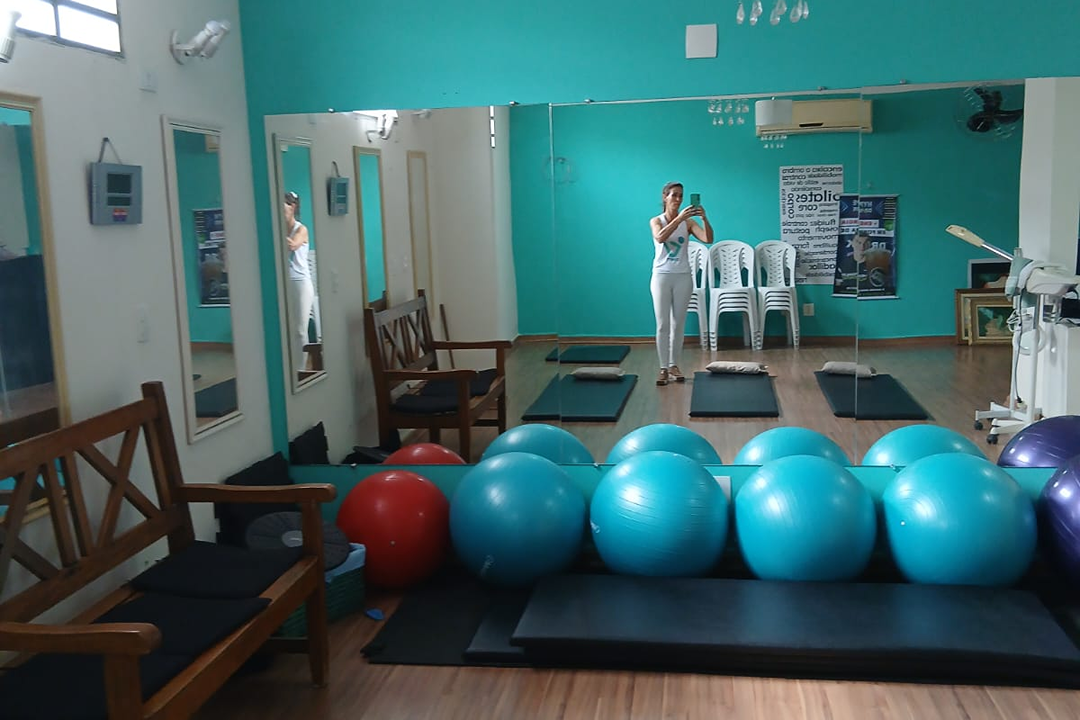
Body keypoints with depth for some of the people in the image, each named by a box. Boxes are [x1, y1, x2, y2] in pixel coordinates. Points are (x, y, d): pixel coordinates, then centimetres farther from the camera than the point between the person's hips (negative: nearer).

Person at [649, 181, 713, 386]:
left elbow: (708, 239, -13)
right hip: (662, 276, -2)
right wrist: (679, 218, -33)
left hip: (683, 277, 2)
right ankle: (664, 368, 2)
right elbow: (660, 237, -25)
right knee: (663, 325, -2)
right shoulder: (656, 221, -2)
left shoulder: (688, 222, 1)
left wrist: (704, 218, -28)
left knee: (678, 324, 7)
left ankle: (674, 365, 17)